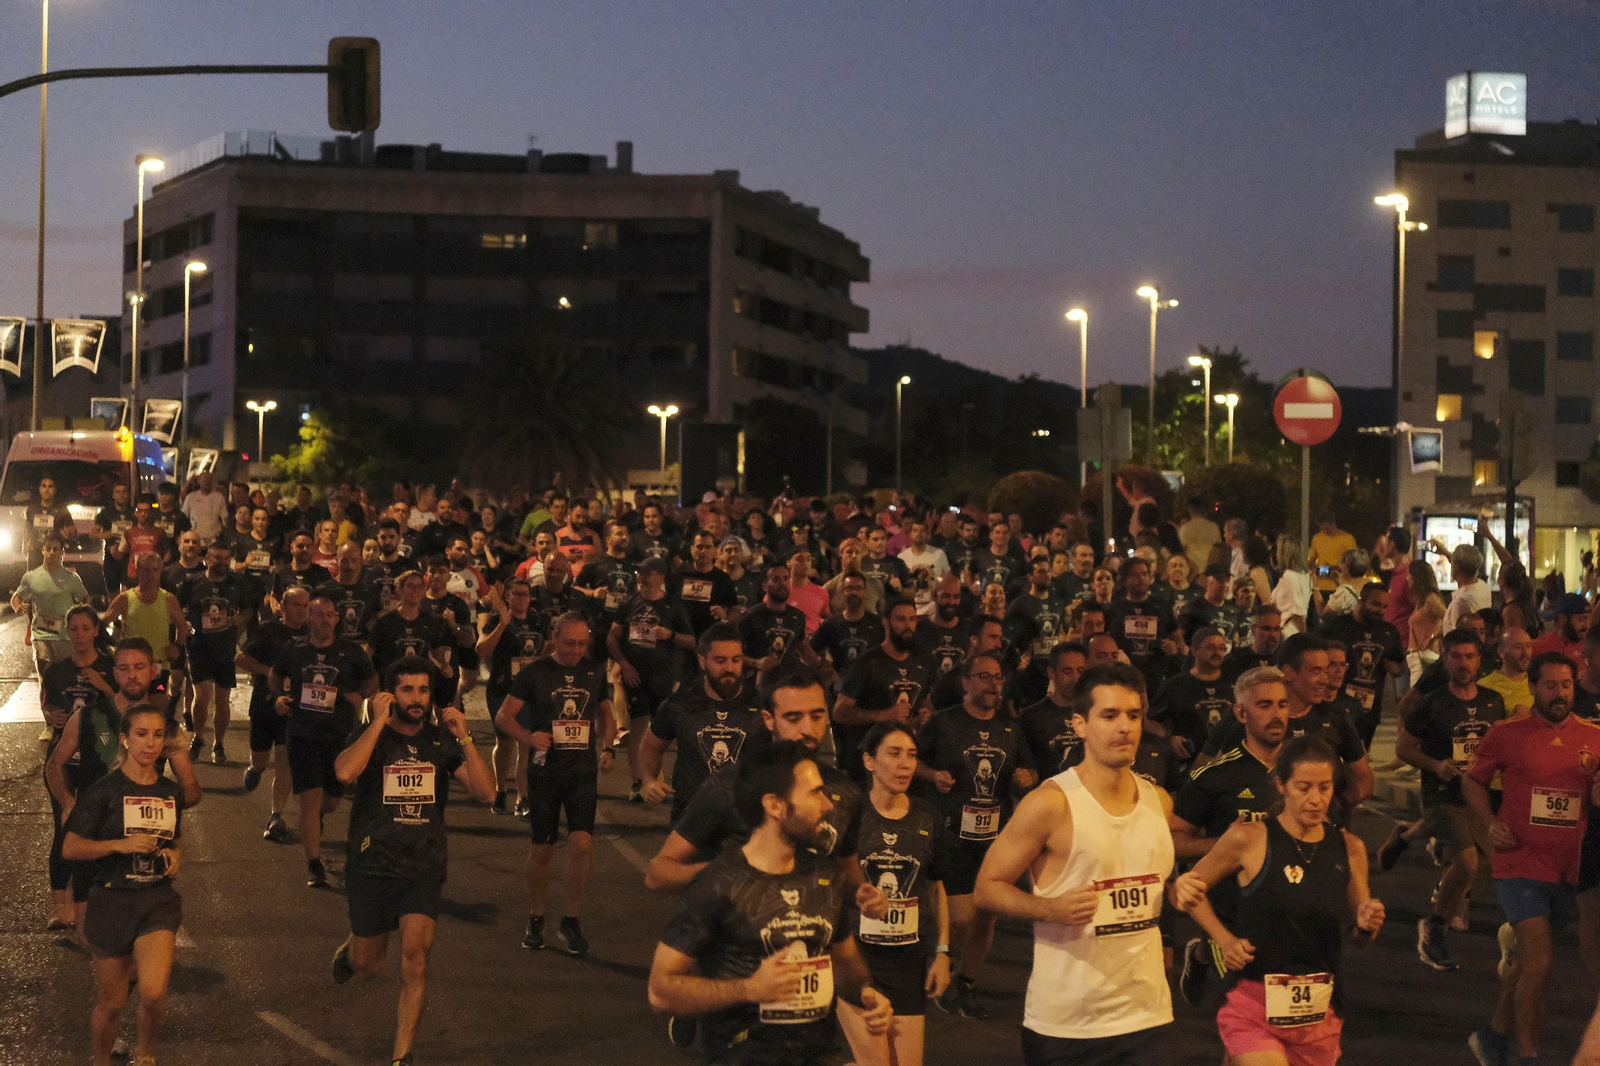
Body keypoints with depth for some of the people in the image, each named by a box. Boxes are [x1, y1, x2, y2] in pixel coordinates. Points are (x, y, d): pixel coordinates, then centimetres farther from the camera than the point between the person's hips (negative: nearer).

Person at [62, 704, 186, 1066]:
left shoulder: (171, 792, 6)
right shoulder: (104, 790, -8)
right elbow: (70, 848, -9)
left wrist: (176, 855, 2)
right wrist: (121, 845, -22)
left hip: (158, 900, 2)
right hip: (112, 901, -2)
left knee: (153, 993, -16)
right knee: (111, 1002, 6)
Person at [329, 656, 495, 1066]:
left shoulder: (442, 741, 1)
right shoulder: (370, 737, -7)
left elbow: (485, 792, -7)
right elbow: (345, 772, -29)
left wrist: (464, 739, -16)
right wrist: (380, 722, -24)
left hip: (424, 867, 1)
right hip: (372, 866, -1)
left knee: (415, 955, -17)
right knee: (369, 965, 13)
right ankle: (349, 950, 52)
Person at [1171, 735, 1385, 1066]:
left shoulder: (1349, 848, 4)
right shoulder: (1248, 840, -8)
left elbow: (1360, 938, 13)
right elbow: (1187, 889, 4)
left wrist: (1367, 926, -8)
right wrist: (1225, 940, -4)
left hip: (1320, 1013, 4)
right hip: (1254, 1007, -4)